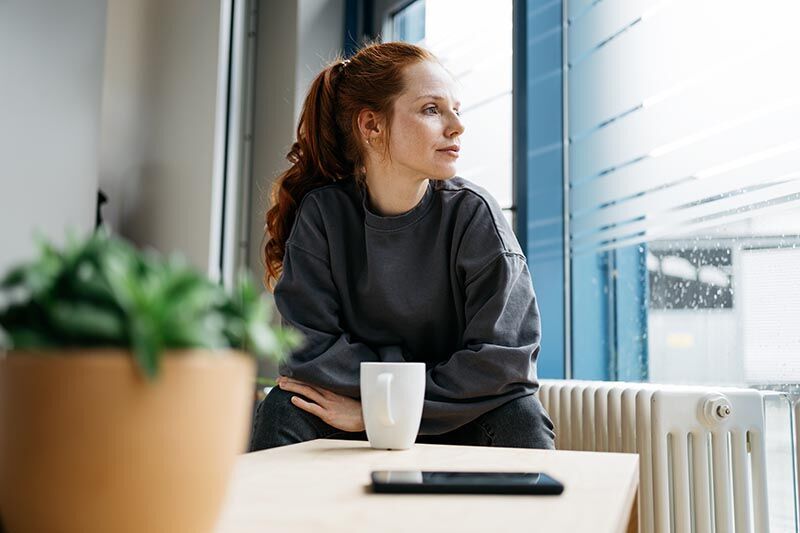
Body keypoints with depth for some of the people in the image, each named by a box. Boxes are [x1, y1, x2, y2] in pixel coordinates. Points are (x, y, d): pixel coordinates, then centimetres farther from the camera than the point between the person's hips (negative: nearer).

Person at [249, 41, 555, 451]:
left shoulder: (474, 215, -13)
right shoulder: (322, 212, -9)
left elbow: (502, 357, -19)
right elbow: (310, 349, -14)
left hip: (462, 424, 0)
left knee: (519, 417, -30)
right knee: (282, 410, -26)